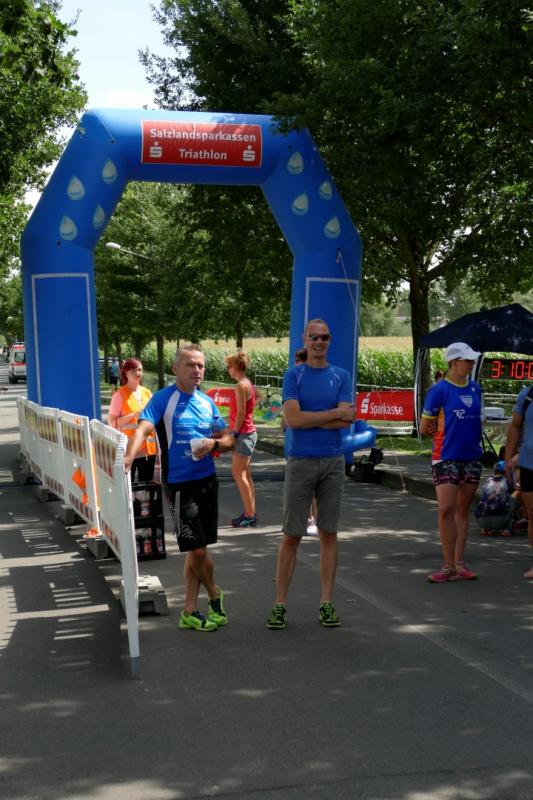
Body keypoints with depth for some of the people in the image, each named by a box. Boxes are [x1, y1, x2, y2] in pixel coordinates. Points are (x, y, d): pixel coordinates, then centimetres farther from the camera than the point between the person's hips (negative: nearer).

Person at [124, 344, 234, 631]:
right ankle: (215, 596, 22)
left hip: (207, 481, 6)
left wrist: (213, 444, -9)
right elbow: (143, 428, -24)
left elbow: (228, 440, 14)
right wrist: (129, 457, -42)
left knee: (195, 550, 11)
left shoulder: (207, 402, 9)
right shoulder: (163, 398, -9)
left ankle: (190, 612, 21)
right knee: (197, 549, -5)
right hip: (179, 485, -6)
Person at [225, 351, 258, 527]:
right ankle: (251, 514, 17)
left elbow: (241, 414, -19)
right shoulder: (248, 384, 15)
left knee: (239, 474, -8)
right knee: (245, 475, 13)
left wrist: (234, 433, -16)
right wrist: (233, 431, 18)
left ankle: (250, 515, -7)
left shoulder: (241, 386, -15)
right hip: (248, 433, 10)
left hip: (243, 434, -10)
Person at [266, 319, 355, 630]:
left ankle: (327, 603, 14)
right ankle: (280, 604, 6)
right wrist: (334, 413, -8)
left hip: (333, 462, 2)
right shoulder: (293, 376, 2)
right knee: (292, 535, 0)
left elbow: (347, 421, -6)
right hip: (300, 462, -2)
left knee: (329, 533, 7)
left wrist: (309, 418, -9)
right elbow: (293, 419, -12)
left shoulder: (341, 377, 7)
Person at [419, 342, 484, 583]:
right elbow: (425, 428, -3)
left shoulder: (475, 388, 9)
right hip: (446, 457, -5)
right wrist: (447, 431, 3)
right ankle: (449, 565, -3)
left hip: (471, 457, 5)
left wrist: (461, 430, 6)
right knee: (446, 509, -11)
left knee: (462, 510, 9)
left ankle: (459, 563, 14)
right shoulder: (439, 390, -7)